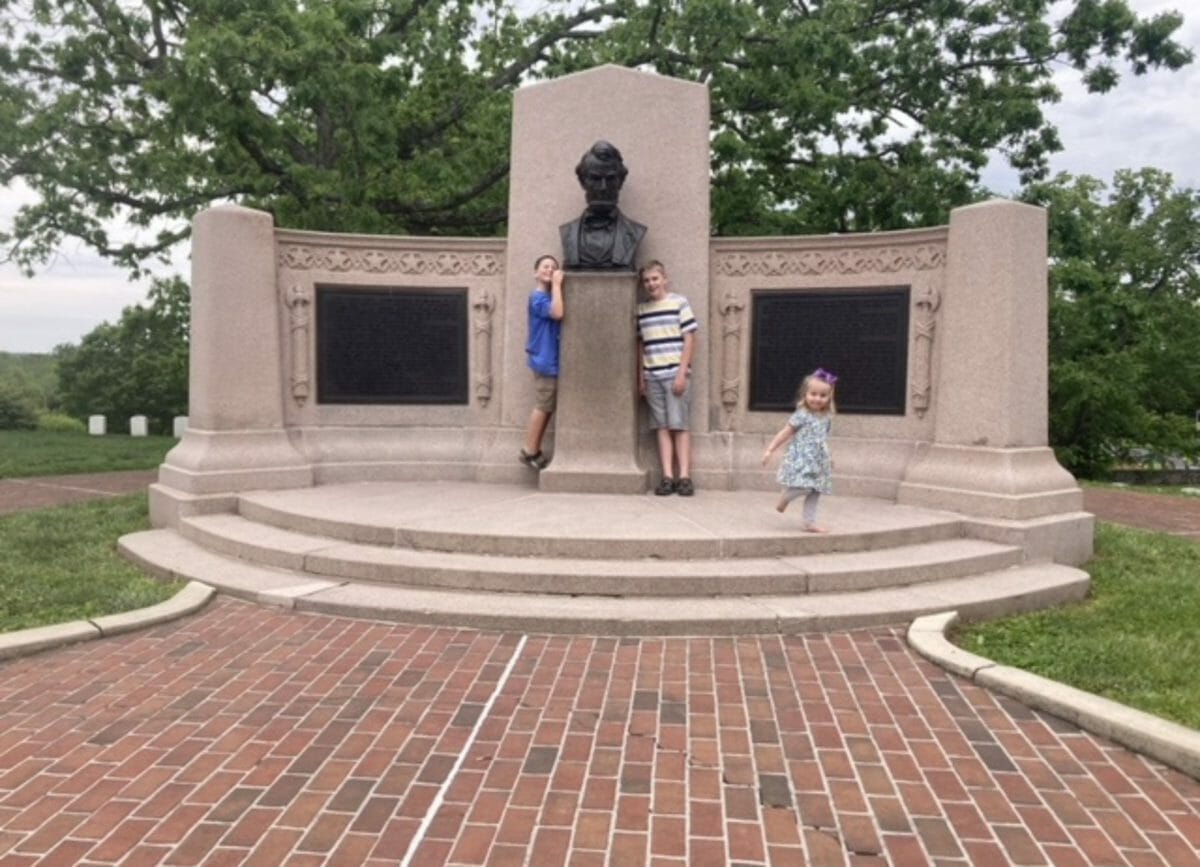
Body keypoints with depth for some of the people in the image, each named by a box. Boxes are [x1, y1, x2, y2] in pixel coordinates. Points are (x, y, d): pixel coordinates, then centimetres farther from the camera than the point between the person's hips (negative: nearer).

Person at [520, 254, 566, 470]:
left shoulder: (550, 296, 16)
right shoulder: (538, 297, -12)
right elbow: (557, 313, -28)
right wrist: (557, 284, -20)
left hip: (552, 360, 9)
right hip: (545, 360, -9)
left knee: (547, 408, 12)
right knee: (543, 407, -4)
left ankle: (534, 451, 19)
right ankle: (529, 451, 6)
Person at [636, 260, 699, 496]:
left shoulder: (679, 303, -1)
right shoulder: (641, 309, 11)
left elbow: (689, 340, -4)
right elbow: (640, 345, 15)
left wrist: (682, 373, -11)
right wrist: (641, 377, 10)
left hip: (675, 374, -4)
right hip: (652, 376, 4)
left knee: (679, 426, -4)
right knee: (662, 427, 2)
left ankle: (684, 477, -2)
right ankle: (667, 477, 1)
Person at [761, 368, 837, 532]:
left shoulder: (827, 418, 8)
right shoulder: (801, 415, -10)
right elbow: (785, 433, -7)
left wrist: (828, 459, 25)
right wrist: (770, 450, -9)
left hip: (818, 461, 6)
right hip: (801, 460, -6)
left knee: (815, 491, 6)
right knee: (804, 487, -19)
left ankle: (810, 522, 13)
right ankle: (784, 498, 11)